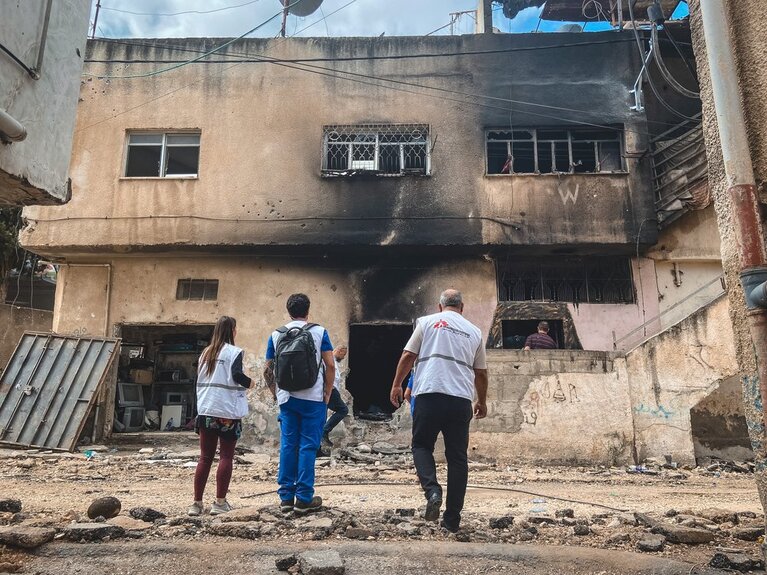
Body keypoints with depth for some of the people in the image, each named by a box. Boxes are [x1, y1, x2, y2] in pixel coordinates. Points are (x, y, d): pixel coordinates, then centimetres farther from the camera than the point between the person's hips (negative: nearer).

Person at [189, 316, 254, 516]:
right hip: (228, 412, -6)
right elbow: (236, 375, -21)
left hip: (206, 411, 6)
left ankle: (197, 503, 12)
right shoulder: (234, 352, -8)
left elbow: (199, 379, 15)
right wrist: (249, 383, -3)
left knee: (205, 457, 10)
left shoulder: (206, 352, 13)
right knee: (226, 457, 3)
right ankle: (220, 502, 4)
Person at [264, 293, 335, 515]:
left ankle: (286, 497, 13)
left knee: (288, 446, 8)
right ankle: (304, 498, 3)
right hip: (313, 397, -3)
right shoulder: (319, 332, 0)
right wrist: (327, 394, 4)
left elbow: (267, 370, 9)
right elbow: (330, 366, -4)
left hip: (287, 398, 3)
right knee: (308, 446, 1)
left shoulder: (276, 335, 8)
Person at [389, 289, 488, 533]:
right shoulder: (474, 331, 14)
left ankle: (432, 490, -11)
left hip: (429, 395, -2)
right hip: (461, 400, 2)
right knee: (457, 456, 9)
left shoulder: (427, 322, 7)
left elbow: (408, 355, 3)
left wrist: (396, 385, 13)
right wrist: (482, 401, 31)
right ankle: (452, 519, 12)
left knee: (421, 446, 14)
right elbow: (481, 372, 19)